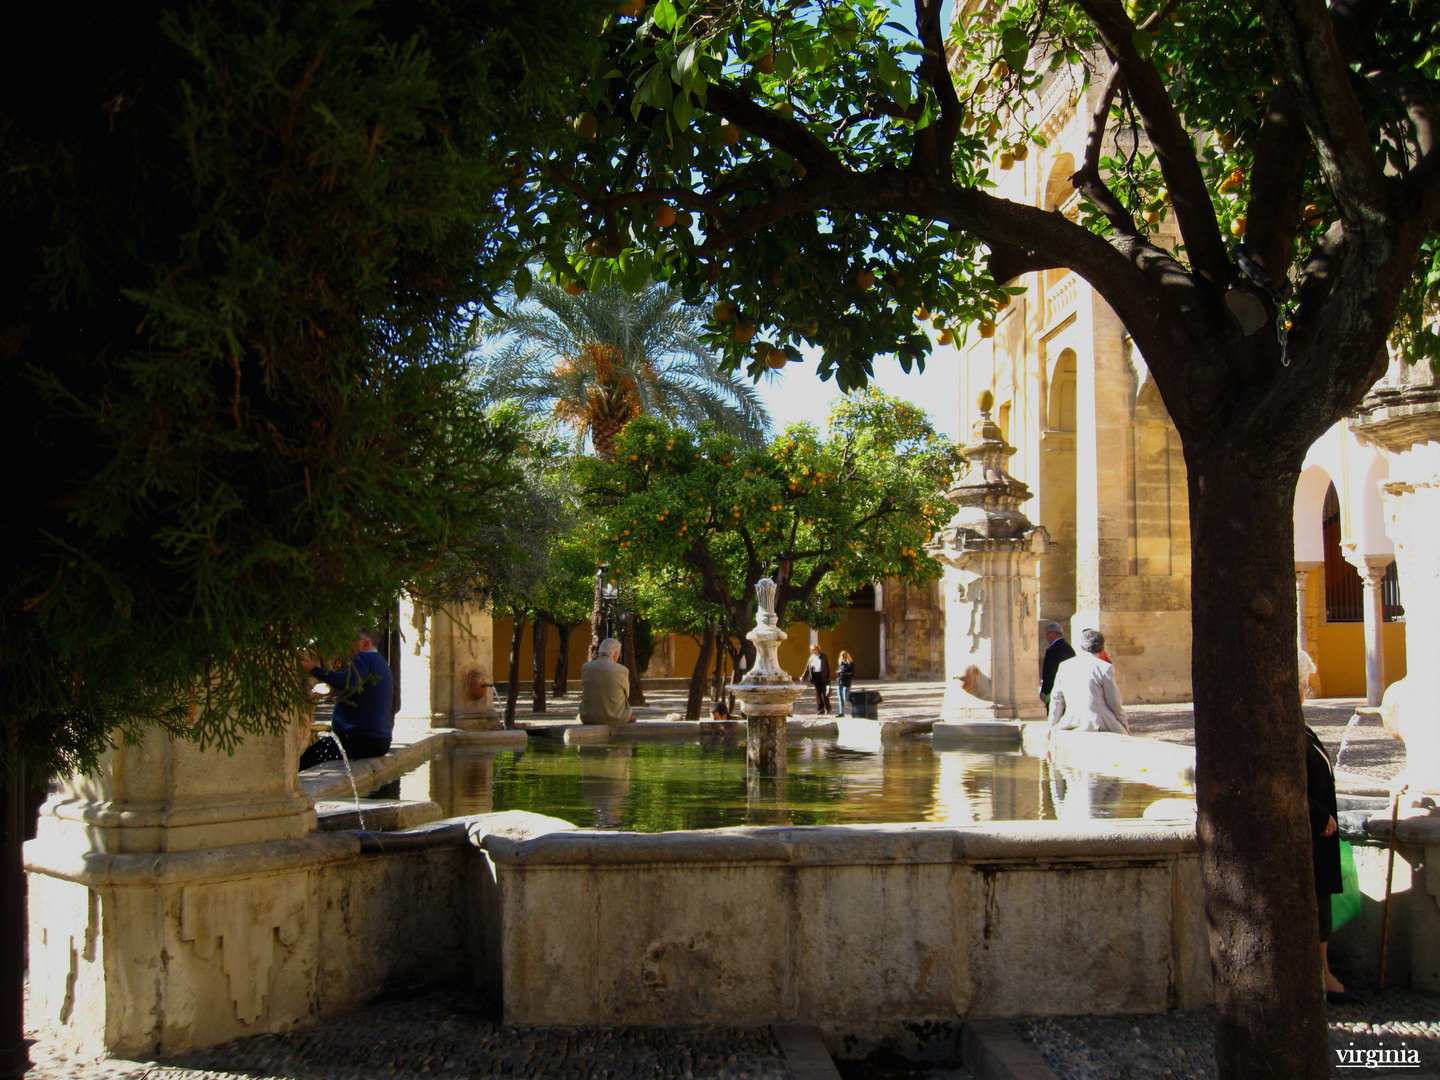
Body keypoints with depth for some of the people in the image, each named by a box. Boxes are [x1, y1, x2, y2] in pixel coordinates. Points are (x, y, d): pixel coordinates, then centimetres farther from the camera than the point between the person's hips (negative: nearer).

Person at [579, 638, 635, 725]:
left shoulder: (585, 667, -9)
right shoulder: (622, 670, -14)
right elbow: (626, 695, -1)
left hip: (589, 718, 2)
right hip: (615, 719, -2)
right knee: (631, 717, 33)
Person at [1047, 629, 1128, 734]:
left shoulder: (1064, 666, 6)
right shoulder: (1105, 668, -7)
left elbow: (1056, 700, 11)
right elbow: (1114, 702, -3)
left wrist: (1053, 727, 21)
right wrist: (1124, 724, 13)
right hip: (1098, 725, -5)